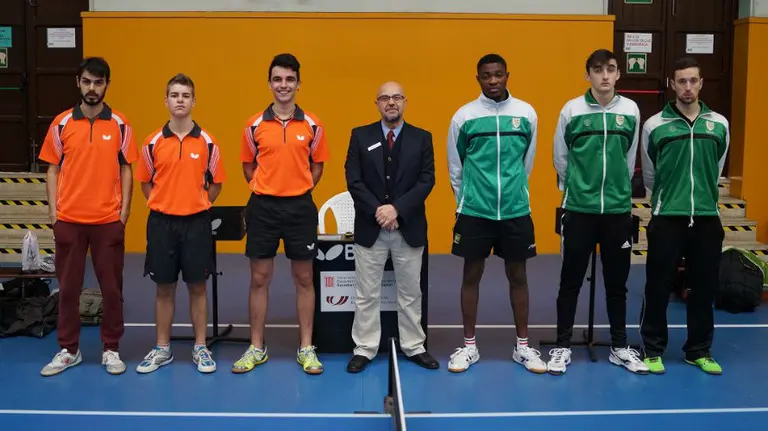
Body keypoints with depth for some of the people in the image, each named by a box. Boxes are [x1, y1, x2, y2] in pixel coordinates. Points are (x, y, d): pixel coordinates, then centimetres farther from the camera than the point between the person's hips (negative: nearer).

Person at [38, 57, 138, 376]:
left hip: (109, 220, -1)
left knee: (112, 288, 5)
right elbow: (53, 169, 7)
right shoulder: (61, 123, 3)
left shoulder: (120, 124, 2)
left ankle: (111, 349, 18)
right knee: (68, 287, 8)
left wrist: (124, 210, -3)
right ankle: (68, 350, 21)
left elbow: (126, 170, 4)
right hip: (68, 219, 1)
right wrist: (53, 210, 0)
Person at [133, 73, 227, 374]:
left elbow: (216, 182, 6)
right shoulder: (153, 142, 2)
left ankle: (200, 348, 16)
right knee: (164, 287, 9)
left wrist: (198, 205, 2)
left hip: (196, 222, -1)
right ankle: (162, 348, 20)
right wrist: (163, 205, 3)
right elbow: (145, 182, 11)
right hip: (161, 221, 1)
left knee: (197, 286, 6)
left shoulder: (207, 142, -1)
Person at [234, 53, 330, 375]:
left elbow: (317, 165, 10)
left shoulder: (312, 125, 0)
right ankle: (256, 348, 18)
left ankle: (306, 348, 17)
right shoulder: (255, 125, 1)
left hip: (300, 207, 0)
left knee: (304, 279, 6)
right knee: (259, 279, 6)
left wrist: (299, 191, 0)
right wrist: (264, 190, 2)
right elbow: (248, 164, 12)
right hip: (263, 207, 0)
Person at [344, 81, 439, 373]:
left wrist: (397, 208, -16)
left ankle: (414, 347, 24)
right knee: (366, 293, 7)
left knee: (410, 292, 11)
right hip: (370, 227, 0)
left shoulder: (422, 138, 3)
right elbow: (353, 181, -4)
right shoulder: (360, 136, 3)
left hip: (409, 228, 1)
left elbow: (427, 181, -5)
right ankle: (364, 349, 18)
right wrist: (377, 211, -16)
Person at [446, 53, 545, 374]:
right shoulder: (464, 116, -3)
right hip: (474, 211, -1)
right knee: (472, 275, 7)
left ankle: (523, 346, 21)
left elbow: (528, 162, 12)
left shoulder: (526, 113, 1)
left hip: (516, 210, 1)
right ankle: (469, 345, 19)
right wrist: (466, 198, 10)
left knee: (518, 276, 9)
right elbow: (455, 166, 6)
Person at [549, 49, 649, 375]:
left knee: (617, 282, 11)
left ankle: (620, 347, 25)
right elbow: (560, 157, 5)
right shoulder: (572, 109, -4)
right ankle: (563, 346, 18)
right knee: (571, 280, 6)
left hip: (618, 209, 2)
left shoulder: (631, 110, 2)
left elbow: (630, 159, 12)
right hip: (578, 209, -2)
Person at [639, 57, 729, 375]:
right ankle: (653, 350, 18)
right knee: (658, 287, 4)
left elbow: (716, 172, 17)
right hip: (666, 219, -2)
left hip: (707, 219, 2)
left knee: (704, 288, 10)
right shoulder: (655, 125, -1)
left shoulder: (719, 125, 6)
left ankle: (699, 351, 25)